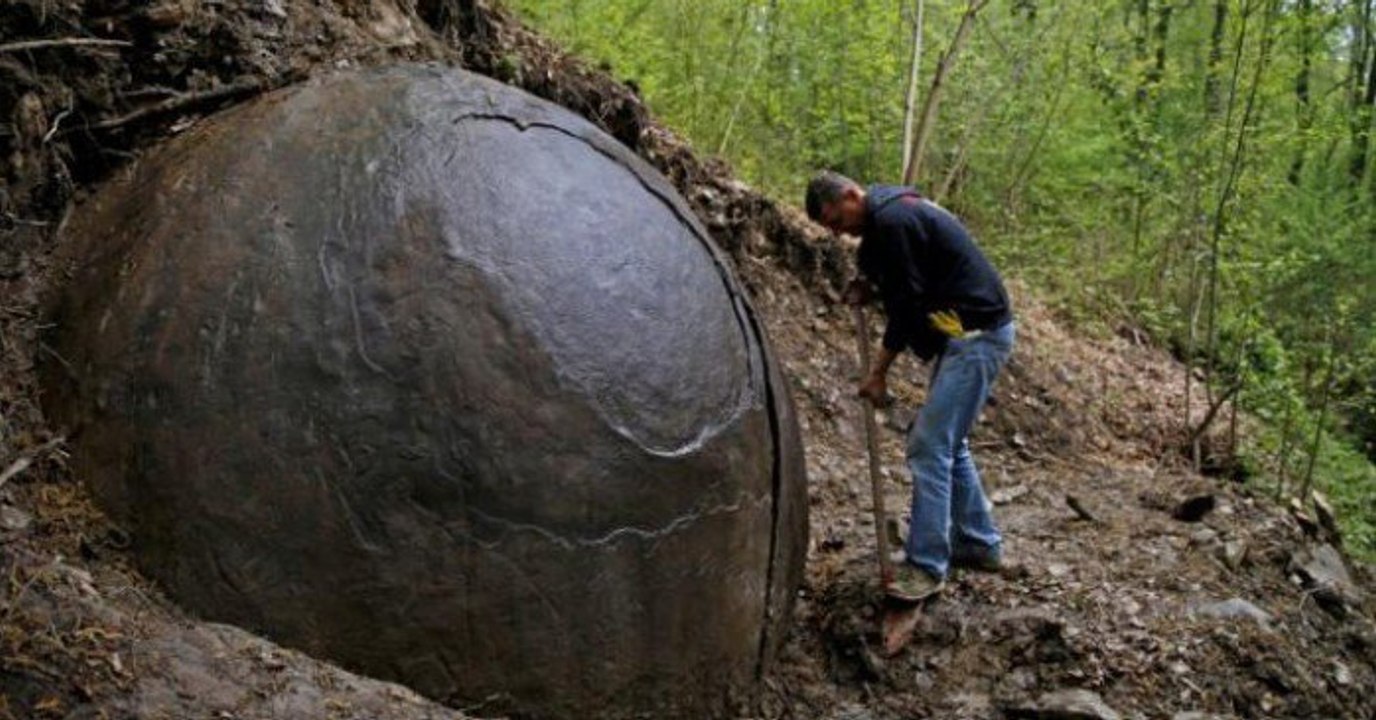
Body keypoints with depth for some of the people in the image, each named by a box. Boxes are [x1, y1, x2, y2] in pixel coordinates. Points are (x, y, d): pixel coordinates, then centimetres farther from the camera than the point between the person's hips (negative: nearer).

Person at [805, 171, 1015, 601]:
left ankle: (927, 565, -6)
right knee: (947, 441, 17)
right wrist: (870, 287, 5)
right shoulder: (891, 212, 13)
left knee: (929, 445, -10)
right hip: (970, 332, 11)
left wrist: (879, 372, -10)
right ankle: (980, 544, 27)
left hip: (976, 336, -11)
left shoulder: (893, 221, -19)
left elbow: (908, 302, -18)